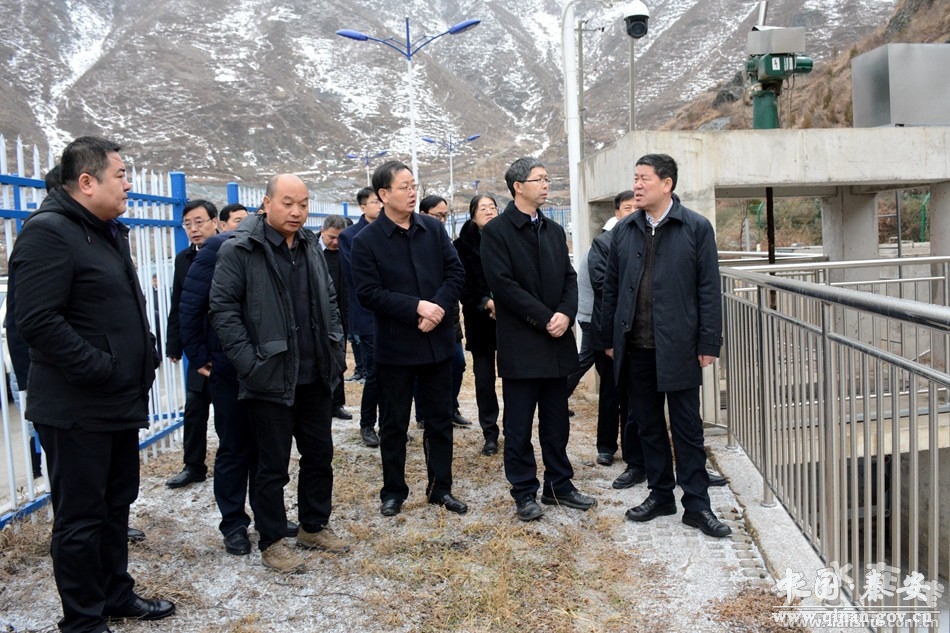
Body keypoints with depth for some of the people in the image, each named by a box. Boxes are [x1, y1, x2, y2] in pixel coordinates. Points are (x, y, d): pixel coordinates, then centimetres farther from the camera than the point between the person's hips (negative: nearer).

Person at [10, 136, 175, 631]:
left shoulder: (109, 233, 16)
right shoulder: (48, 232, -16)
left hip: (121, 403, 9)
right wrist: (101, 368, -21)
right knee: (80, 517, 4)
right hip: (76, 410, -9)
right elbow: (38, 321, -24)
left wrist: (145, 356, 11)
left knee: (116, 506, 19)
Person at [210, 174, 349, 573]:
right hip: (271, 377, -6)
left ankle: (314, 526, 33)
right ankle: (271, 542, 20)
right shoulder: (239, 250, -11)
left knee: (319, 454, 15)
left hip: (315, 375, 7)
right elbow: (223, 310, -14)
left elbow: (328, 299, 19)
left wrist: (336, 347, 9)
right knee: (274, 465, 4)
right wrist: (250, 364, -19)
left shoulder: (310, 246, 11)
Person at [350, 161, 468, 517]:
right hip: (395, 347, -3)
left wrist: (438, 307, -16)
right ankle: (393, 491, 24)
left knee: (440, 420, 12)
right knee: (393, 424, 9)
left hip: (438, 341, 3)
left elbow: (455, 273, 1)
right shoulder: (366, 241, -7)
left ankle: (441, 488, 26)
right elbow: (368, 293, -14)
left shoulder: (434, 229, 3)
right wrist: (416, 307, -21)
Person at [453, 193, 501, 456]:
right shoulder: (465, 244, 1)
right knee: (485, 378, 4)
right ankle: (490, 434, 14)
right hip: (480, 321, 0)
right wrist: (486, 303, -13)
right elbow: (463, 284, -3)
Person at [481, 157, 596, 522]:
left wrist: (566, 313, -9)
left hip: (556, 341, 6)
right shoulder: (496, 231, -6)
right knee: (519, 425, 3)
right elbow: (503, 284, -14)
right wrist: (545, 318, -15)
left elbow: (569, 278, 10)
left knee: (556, 422, 13)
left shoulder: (554, 230, 15)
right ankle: (524, 492, 14)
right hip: (520, 344, -6)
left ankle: (559, 486, 24)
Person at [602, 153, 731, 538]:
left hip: (678, 345, -4)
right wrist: (610, 339, 7)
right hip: (635, 347, 4)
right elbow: (611, 288, 10)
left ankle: (696, 504, 13)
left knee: (687, 428, 4)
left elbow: (708, 289, -4)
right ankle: (660, 495, 25)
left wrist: (709, 343, -8)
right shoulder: (623, 231, 8)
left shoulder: (696, 228, -2)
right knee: (648, 425, 12)